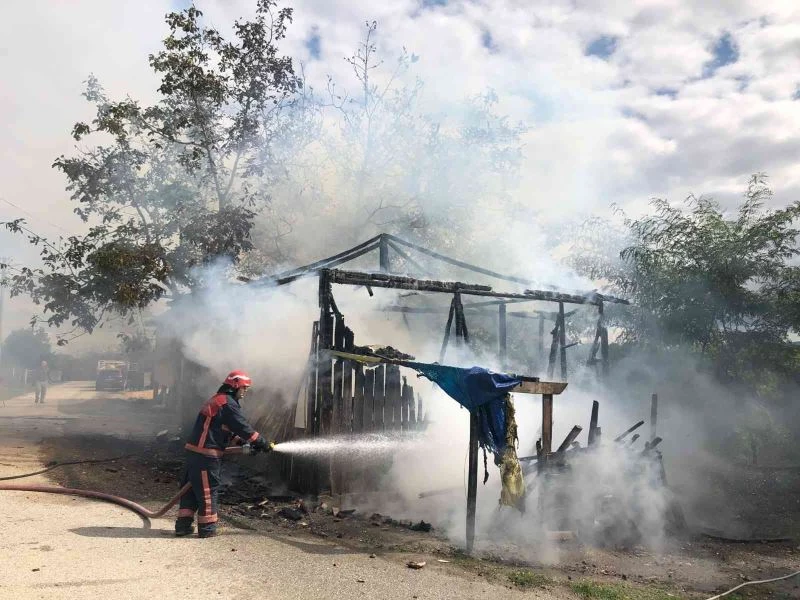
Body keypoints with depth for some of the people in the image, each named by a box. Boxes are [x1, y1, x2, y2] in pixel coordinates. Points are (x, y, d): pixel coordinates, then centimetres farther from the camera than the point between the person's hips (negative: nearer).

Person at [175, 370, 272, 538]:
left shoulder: (217, 400, 20)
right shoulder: (228, 403, -13)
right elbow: (243, 427, -13)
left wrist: (242, 442, 14)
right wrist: (261, 443, -3)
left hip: (194, 451, 10)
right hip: (206, 454, -10)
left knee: (191, 488, 15)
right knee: (208, 490, 1)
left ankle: (183, 524, 21)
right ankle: (207, 528, 10)